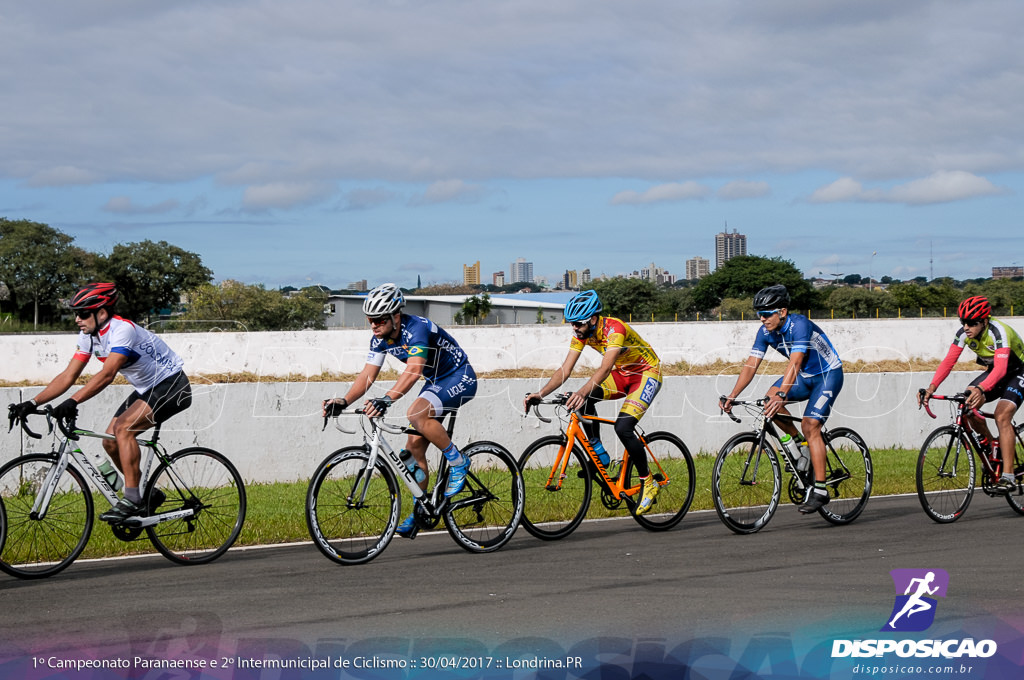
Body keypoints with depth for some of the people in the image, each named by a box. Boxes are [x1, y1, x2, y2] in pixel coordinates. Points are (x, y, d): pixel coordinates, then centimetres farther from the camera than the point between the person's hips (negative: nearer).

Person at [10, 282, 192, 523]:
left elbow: (107, 375, -39)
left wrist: (73, 401, -49)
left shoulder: (122, 330, -28)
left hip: (172, 385, -9)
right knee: (110, 441, -2)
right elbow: (68, 376, -2)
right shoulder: (89, 336, -2)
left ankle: (132, 499, -21)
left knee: (124, 427, -26)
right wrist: (33, 403, -12)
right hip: (146, 389, 9)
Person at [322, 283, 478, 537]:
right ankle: (419, 511, 12)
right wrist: (343, 401, -23)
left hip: (460, 378, -9)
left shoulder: (417, 328, -30)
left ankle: (458, 462, -15)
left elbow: (413, 370, -44)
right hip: (436, 382, 9)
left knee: (416, 413, -32)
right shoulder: (380, 338, -4)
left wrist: (386, 399, -56)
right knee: (414, 445, 0)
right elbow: (368, 375, -6)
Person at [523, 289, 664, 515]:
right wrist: (541, 393, -27)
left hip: (647, 373, -7)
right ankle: (600, 456, -4)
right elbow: (565, 370, -13)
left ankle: (648, 483, -6)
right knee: (584, 400, -19)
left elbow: (605, 368, -45)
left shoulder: (614, 328, -32)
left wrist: (582, 392, -60)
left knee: (622, 427, -24)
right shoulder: (582, 333, -10)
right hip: (623, 374, 7)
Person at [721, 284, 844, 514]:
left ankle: (820, 489, -19)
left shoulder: (799, 325, -30)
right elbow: (750, 366, -12)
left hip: (828, 374, -7)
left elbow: (794, 363, -41)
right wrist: (731, 396, -24)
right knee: (770, 399, -17)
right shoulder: (765, 332, -9)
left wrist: (782, 395, -53)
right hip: (805, 376, 7)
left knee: (810, 425, -21)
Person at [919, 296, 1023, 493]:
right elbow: (948, 361, -20)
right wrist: (932, 386, -35)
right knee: (967, 406, -14)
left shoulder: (998, 332, -35)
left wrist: (980, 389, -63)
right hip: (994, 371, 7)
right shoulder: (963, 333, -17)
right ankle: (991, 446, 12)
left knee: (1002, 416, -25)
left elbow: (1000, 368, -47)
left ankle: (1008, 476, -25)